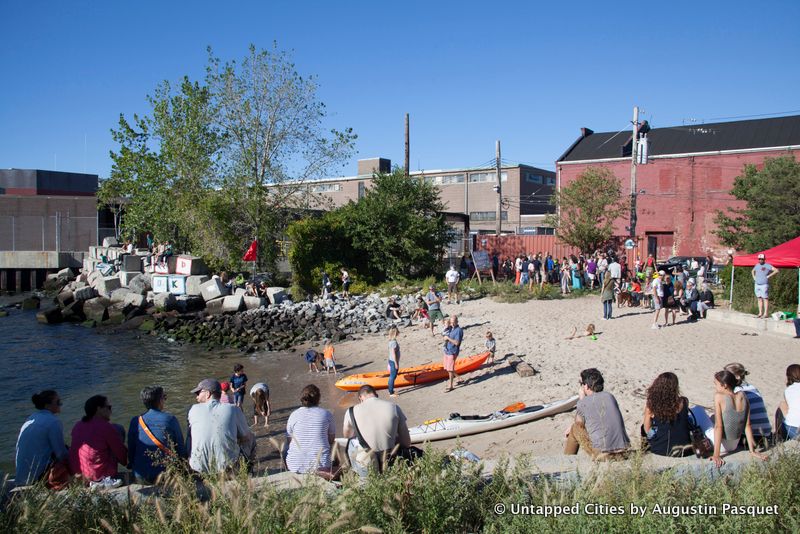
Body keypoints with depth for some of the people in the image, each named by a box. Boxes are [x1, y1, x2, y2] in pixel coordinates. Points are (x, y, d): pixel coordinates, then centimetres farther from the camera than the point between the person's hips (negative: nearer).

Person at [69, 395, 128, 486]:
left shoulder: (77, 426, 4)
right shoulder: (107, 428, -15)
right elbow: (122, 453, -8)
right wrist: (129, 462, 12)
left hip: (77, 473, 7)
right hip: (100, 474, -7)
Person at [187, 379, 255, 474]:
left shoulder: (194, 409, 0)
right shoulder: (233, 409, -3)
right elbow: (246, 437, 8)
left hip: (199, 467, 1)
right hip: (227, 465, -1)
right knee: (251, 439, 25)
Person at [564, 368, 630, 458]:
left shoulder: (583, 402, -5)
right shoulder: (609, 396, 11)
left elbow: (579, 423, 15)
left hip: (601, 454, -5)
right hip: (622, 451, 5)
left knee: (575, 429, 16)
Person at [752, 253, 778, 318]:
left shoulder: (767, 266, -6)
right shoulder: (757, 266, 14)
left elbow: (776, 271, -14)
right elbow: (752, 271, 34)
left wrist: (768, 276, -14)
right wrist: (754, 277, 17)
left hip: (764, 285, -6)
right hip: (757, 284, 7)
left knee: (765, 299, -5)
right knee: (759, 299, 8)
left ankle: (765, 314, -6)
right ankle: (760, 313, 11)